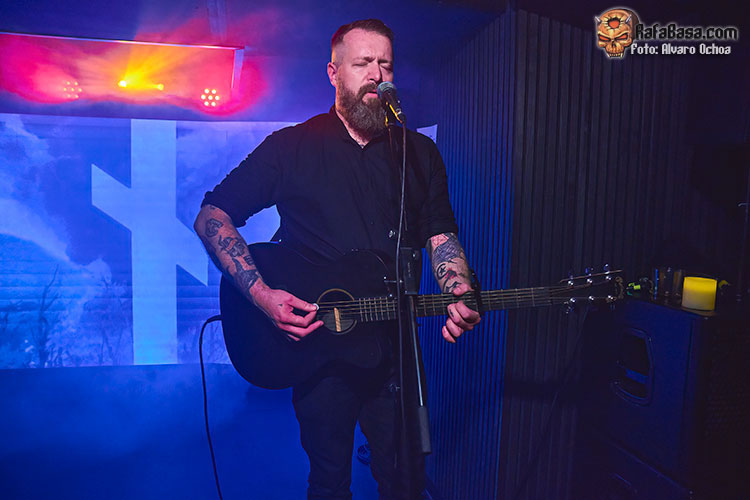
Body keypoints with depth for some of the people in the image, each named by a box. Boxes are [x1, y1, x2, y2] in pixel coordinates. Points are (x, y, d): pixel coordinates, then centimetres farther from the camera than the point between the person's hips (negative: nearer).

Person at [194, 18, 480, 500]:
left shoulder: (420, 153, 6)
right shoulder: (291, 147, -3)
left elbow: (441, 236, 5)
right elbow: (212, 216, -3)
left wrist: (460, 296, -16)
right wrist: (260, 293, -16)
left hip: (395, 346, 3)